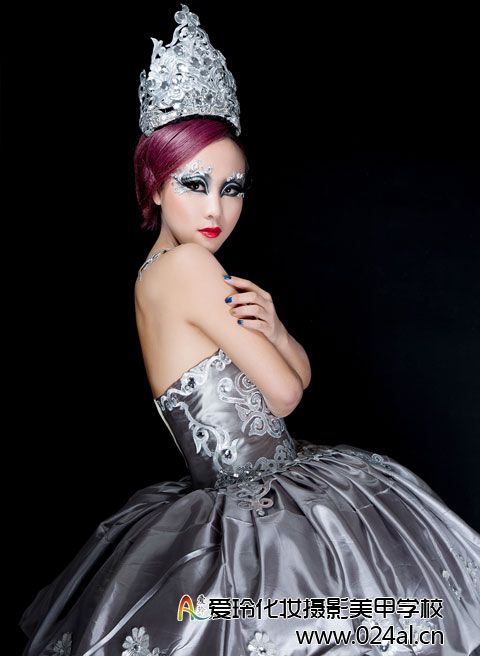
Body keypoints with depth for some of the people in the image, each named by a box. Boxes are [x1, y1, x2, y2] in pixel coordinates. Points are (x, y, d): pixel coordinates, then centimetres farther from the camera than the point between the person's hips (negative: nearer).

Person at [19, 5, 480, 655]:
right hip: (260, 504, -9)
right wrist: (265, 328, 0)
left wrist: (272, 327, -14)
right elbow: (284, 395, -18)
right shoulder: (189, 265, -21)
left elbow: (303, 374, 7)